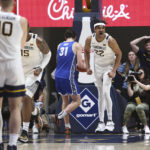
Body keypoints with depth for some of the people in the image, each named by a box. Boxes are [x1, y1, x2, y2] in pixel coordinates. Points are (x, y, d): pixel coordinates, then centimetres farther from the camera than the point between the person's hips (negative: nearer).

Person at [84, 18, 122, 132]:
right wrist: (88, 67, 2)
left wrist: (114, 71, -19)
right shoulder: (90, 39, -13)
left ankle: (110, 121, -9)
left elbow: (119, 54, -14)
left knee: (106, 93, -19)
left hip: (109, 67, -4)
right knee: (101, 95, 8)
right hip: (98, 67, 4)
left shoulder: (110, 40, -25)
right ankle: (101, 123, 11)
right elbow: (86, 51, 8)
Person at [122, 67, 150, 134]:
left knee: (139, 108, -38)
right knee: (129, 107, -34)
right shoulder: (133, 83, 13)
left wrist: (136, 81, -17)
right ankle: (124, 126, -27)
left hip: (144, 103, -2)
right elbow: (130, 94, 5)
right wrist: (129, 84, -5)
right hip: (133, 102, 2)